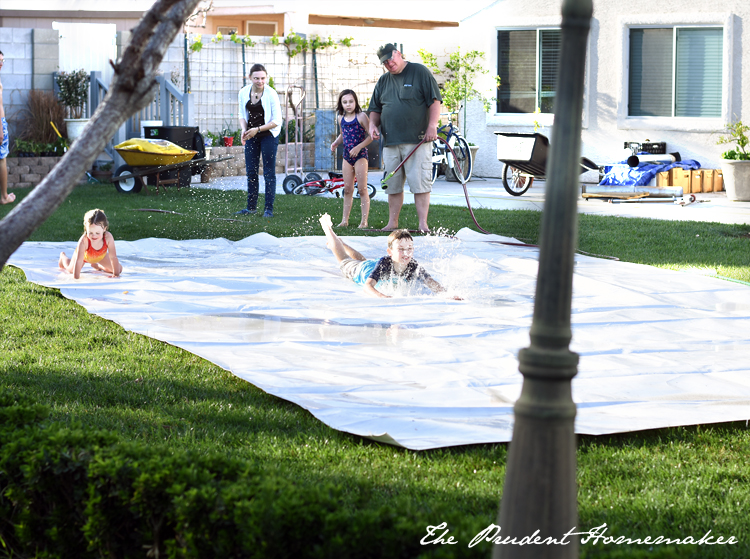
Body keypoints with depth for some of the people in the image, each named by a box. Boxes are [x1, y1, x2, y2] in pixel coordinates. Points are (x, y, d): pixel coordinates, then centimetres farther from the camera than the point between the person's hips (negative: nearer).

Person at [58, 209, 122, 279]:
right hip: (84, 255, -2)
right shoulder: (84, 240, -48)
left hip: (100, 256, 2)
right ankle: (63, 257, 53)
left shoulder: (108, 237, -43)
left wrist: (116, 274, -37)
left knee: (119, 269, 4)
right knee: (71, 270, 19)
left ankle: (96, 265, 31)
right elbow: (78, 260, -45)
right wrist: (76, 277, -49)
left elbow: (113, 257, -36)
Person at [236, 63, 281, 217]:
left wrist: (258, 129, -21)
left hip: (268, 134, -5)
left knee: (269, 172, -3)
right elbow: (242, 115, 11)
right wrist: (244, 129, -9)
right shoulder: (243, 92, -2)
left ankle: (269, 209, 2)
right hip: (251, 135, 5)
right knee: (251, 171, 8)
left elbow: (277, 121, -13)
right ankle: (251, 207, 18)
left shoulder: (271, 94, -15)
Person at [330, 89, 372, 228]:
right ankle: (345, 220, 13)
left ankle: (364, 221, -2)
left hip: (360, 156, -6)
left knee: (362, 189, -4)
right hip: (347, 156, 6)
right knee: (347, 189, 9)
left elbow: (371, 135, -12)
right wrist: (335, 143, 4)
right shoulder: (341, 118, 8)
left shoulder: (361, 117, -10)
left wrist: (359, 147, -19)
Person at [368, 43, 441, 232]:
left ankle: (423, 223, -7)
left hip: (417, 140, -5)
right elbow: (375, 109, 24)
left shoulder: (420, 72, 2)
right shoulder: (383, 81, 17)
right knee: (393, 185, 7)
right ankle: (392, 222, 14)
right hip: (390, 142, 5)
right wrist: (373, 124, 3)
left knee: (420, 184, -8)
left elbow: (434, 101, -3)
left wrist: (432, 126, -14)